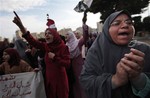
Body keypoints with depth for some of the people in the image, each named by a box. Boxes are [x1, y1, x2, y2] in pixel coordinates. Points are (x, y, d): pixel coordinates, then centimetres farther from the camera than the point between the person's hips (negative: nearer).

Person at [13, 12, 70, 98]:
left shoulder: (63, 47, -13)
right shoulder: (46, 46, -1)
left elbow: (67, 64, -18)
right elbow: (32, 41, -14)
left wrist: (55, 57, -23)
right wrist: (21, 26, -25)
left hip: (60, 78, -4)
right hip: (49, 78, 5)